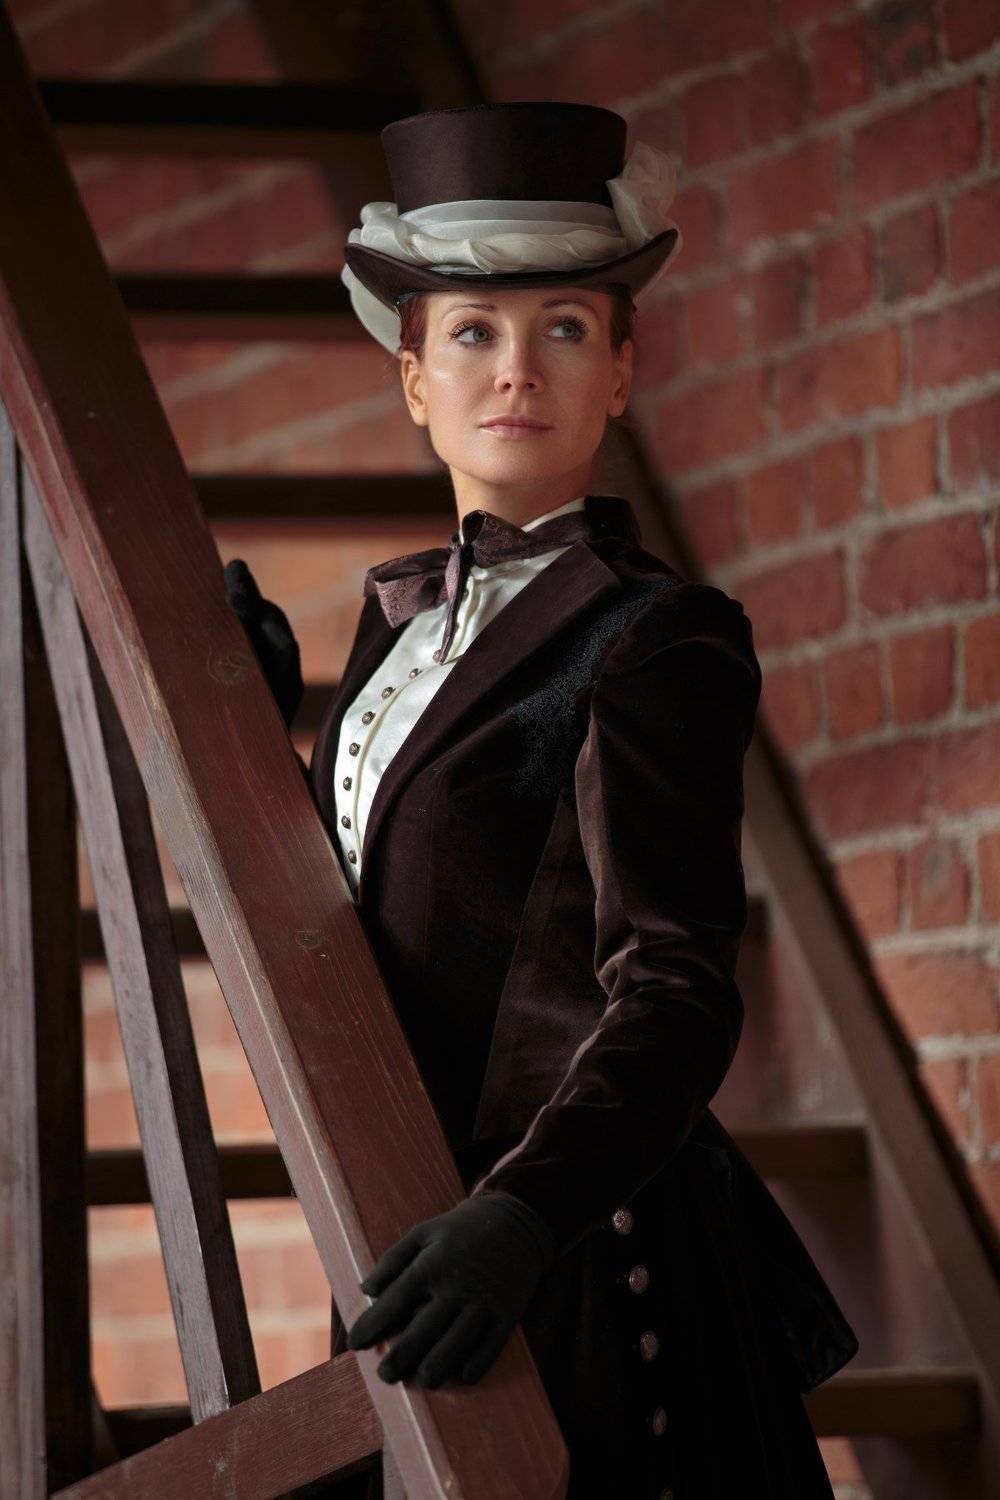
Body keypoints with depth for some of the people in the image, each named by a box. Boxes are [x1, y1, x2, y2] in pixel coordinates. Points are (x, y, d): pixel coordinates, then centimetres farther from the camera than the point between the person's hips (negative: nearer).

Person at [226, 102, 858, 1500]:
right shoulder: (400, 609, 13)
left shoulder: (654, 641, -11)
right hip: (426, 1238, 7)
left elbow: (675, 990, -23)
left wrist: (529, 1211, -39)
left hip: (584, 1261, -7)